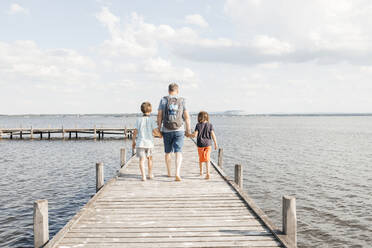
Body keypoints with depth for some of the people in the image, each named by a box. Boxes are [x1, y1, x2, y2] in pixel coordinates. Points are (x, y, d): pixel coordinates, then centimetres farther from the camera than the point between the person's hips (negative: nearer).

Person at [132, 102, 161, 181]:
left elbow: (135, 132, 0)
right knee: (149, 158, 20)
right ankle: (150, 174, 29)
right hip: (149, 143, 0)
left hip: (140, 143, 0)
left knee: (142, 160, -1)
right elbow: (156, 132, -9)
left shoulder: (139, 120, 2)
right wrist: (160, 134, 13)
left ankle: (143, 176, -12)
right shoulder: (151, 120, -3)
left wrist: (133, 142, 11)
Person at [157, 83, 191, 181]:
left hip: (166, 130, 1)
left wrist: (159, 128, 6)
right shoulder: (182, 100, 0)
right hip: (179, 130, -1)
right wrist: (188, 130, 7)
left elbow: (159, 116, -2)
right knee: (178, 152, -2)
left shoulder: (163, 100, 0)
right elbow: (187, 116, -2)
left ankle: (169, 173, 27)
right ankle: (177, 173, -20)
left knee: (167, 152, 16)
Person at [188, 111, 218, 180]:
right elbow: (213, 135, -5)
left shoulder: (198, 125, -5)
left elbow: (195, 135, -10)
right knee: (207, 159, -2)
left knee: (201, 158, 18)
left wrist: (189, 135, 8)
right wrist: (216, 144, 1)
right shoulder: (210, 125, -2)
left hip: (200, 144, 0)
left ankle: (201, 171, 34)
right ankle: (208, 173, -16)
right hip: (208, 144, 0)